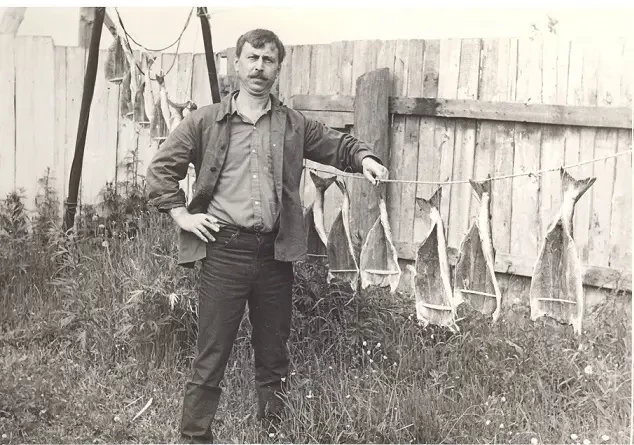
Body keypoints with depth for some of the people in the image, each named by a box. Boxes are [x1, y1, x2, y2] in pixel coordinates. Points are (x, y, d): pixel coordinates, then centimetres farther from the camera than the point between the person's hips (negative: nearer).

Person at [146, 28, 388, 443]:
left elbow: (339, 144, 18)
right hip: (224, 250, -3)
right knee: (211, 355, 0)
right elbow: (161, 168, 6)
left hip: (275, 253, 3)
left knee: (273, 353, 14)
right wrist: (182, 215, -2)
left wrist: (364, 157, -2)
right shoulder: (205, 121, 3)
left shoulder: (294, 125, 10)